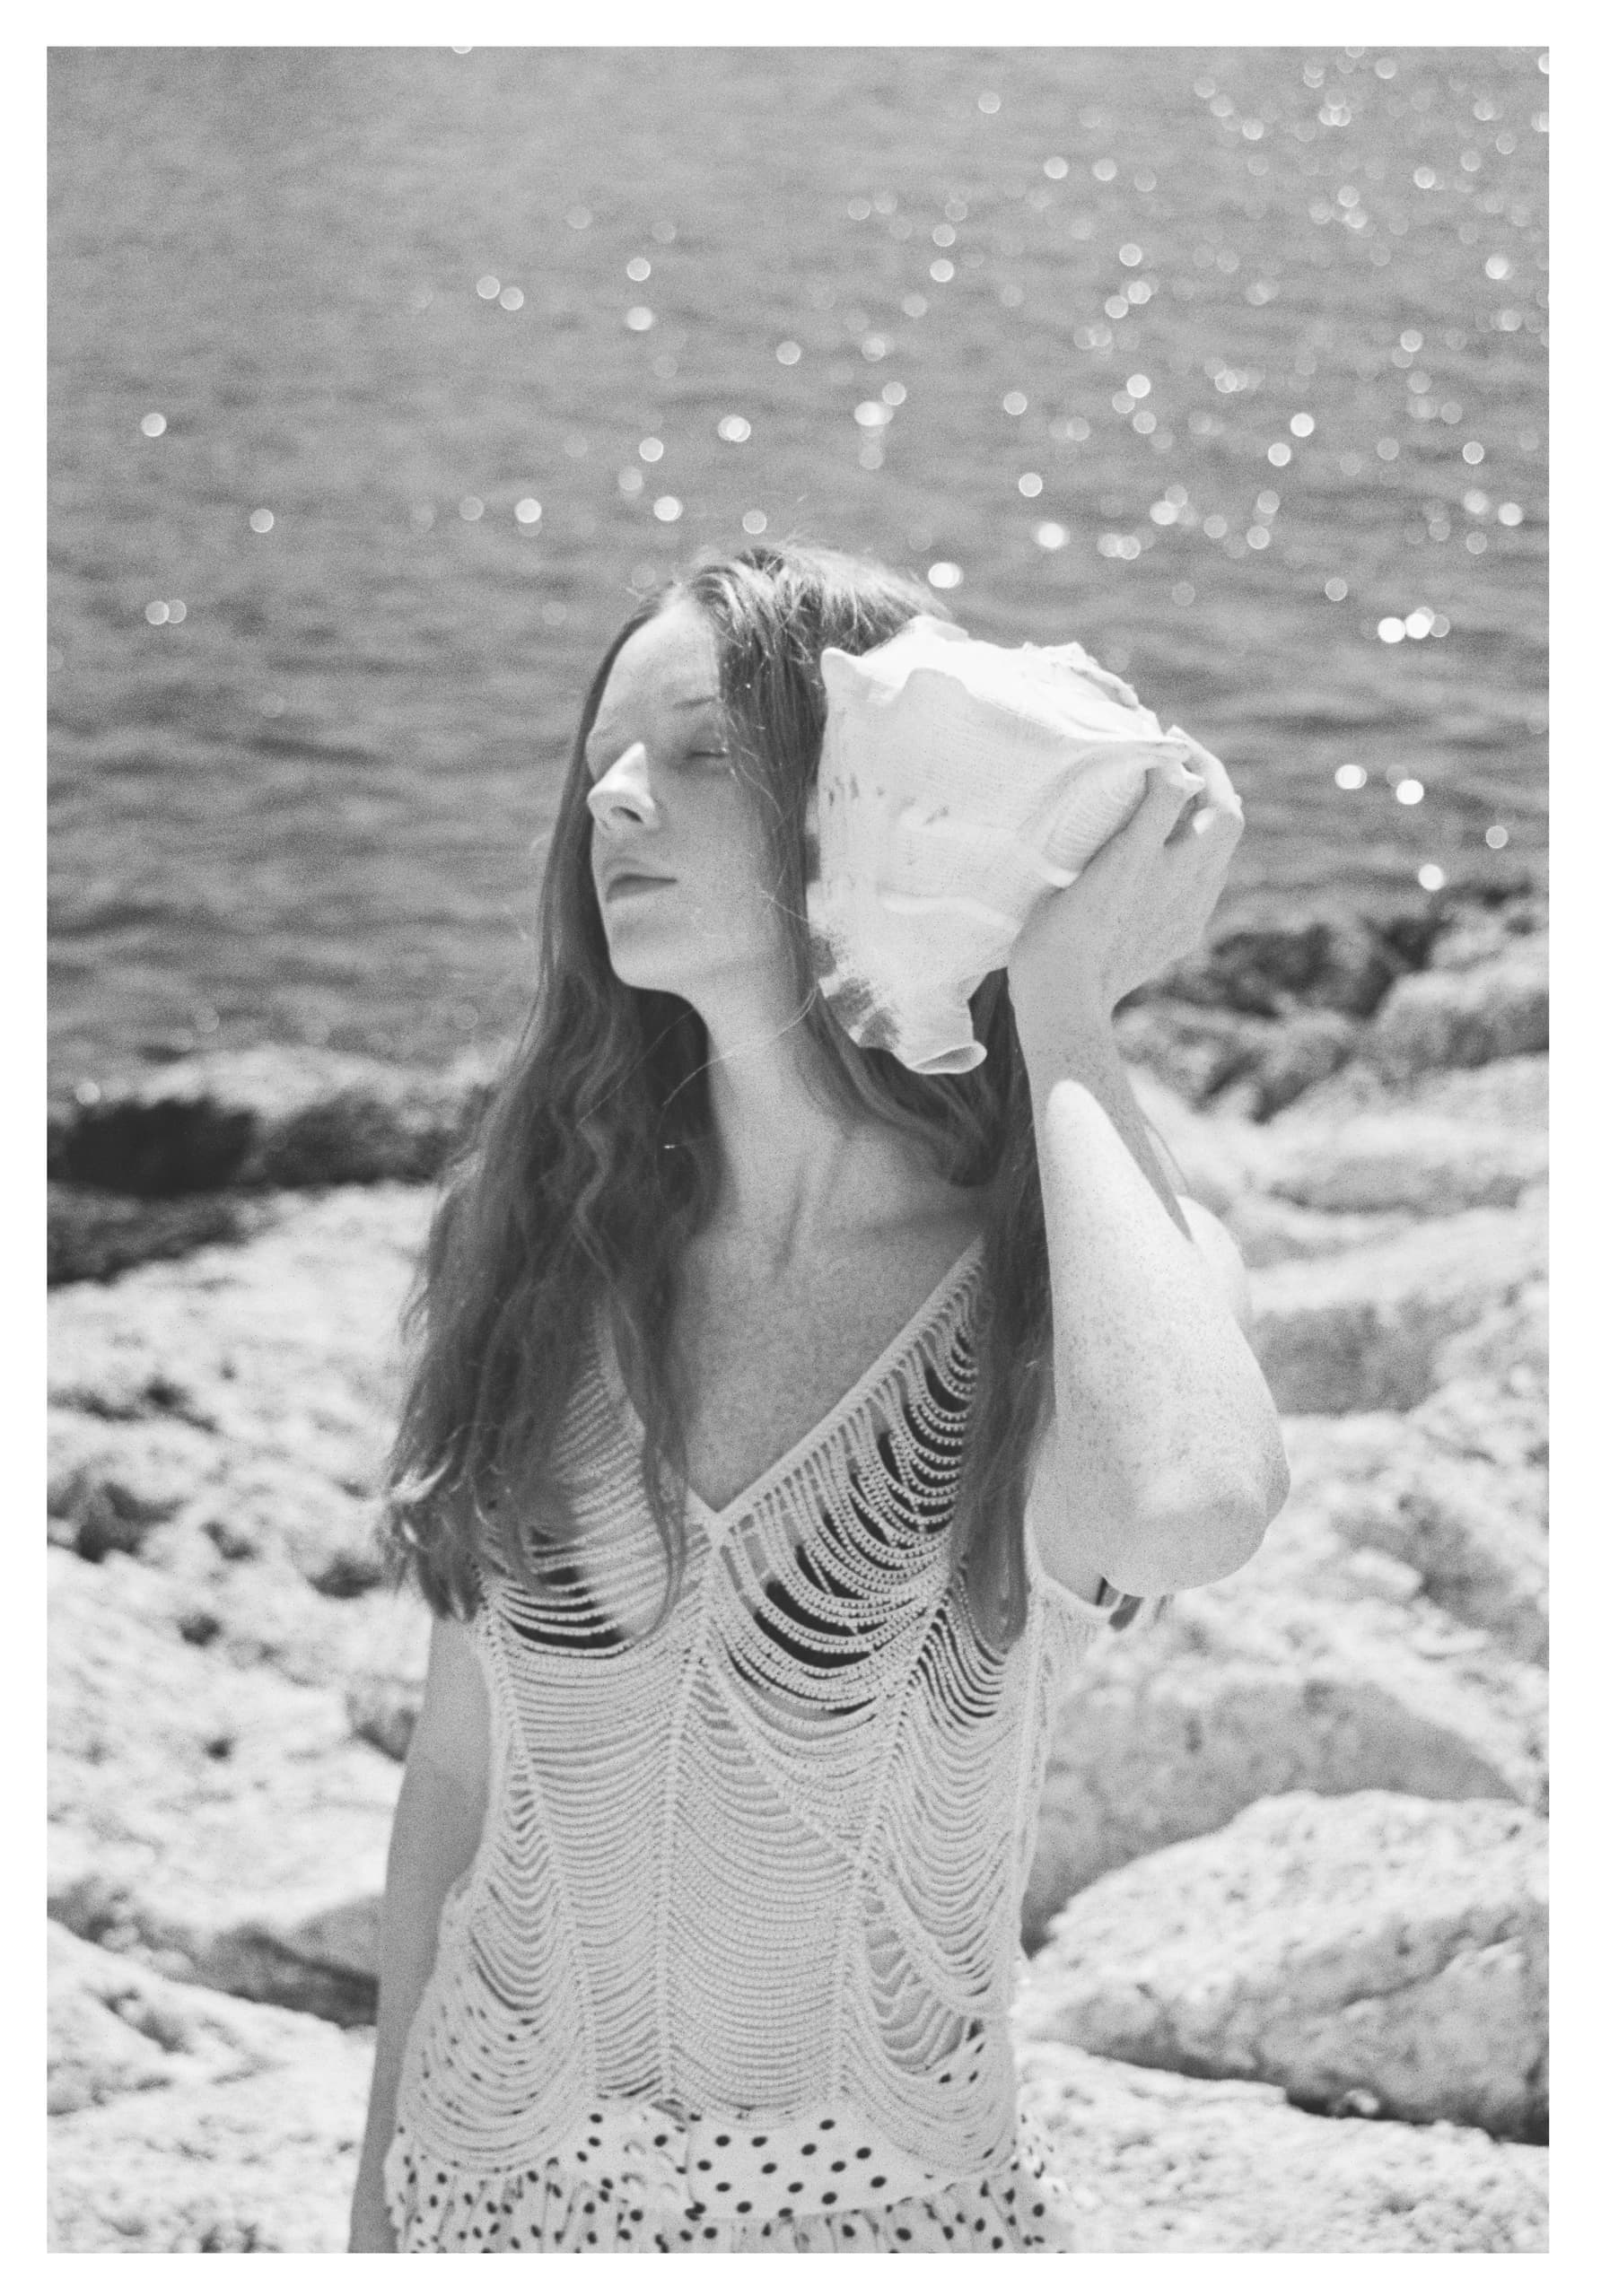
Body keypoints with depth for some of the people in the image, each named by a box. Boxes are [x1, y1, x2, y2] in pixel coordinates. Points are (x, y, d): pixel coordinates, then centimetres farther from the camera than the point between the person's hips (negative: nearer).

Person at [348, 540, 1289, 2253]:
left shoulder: (1058, 1279, -14)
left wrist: (1064, 1022, -24)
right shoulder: (543, 1245, -6)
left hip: (881, 2194, -2)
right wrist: (379, 2182, 7)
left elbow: (1186, 1510, -38)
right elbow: (458, 1762, 2)